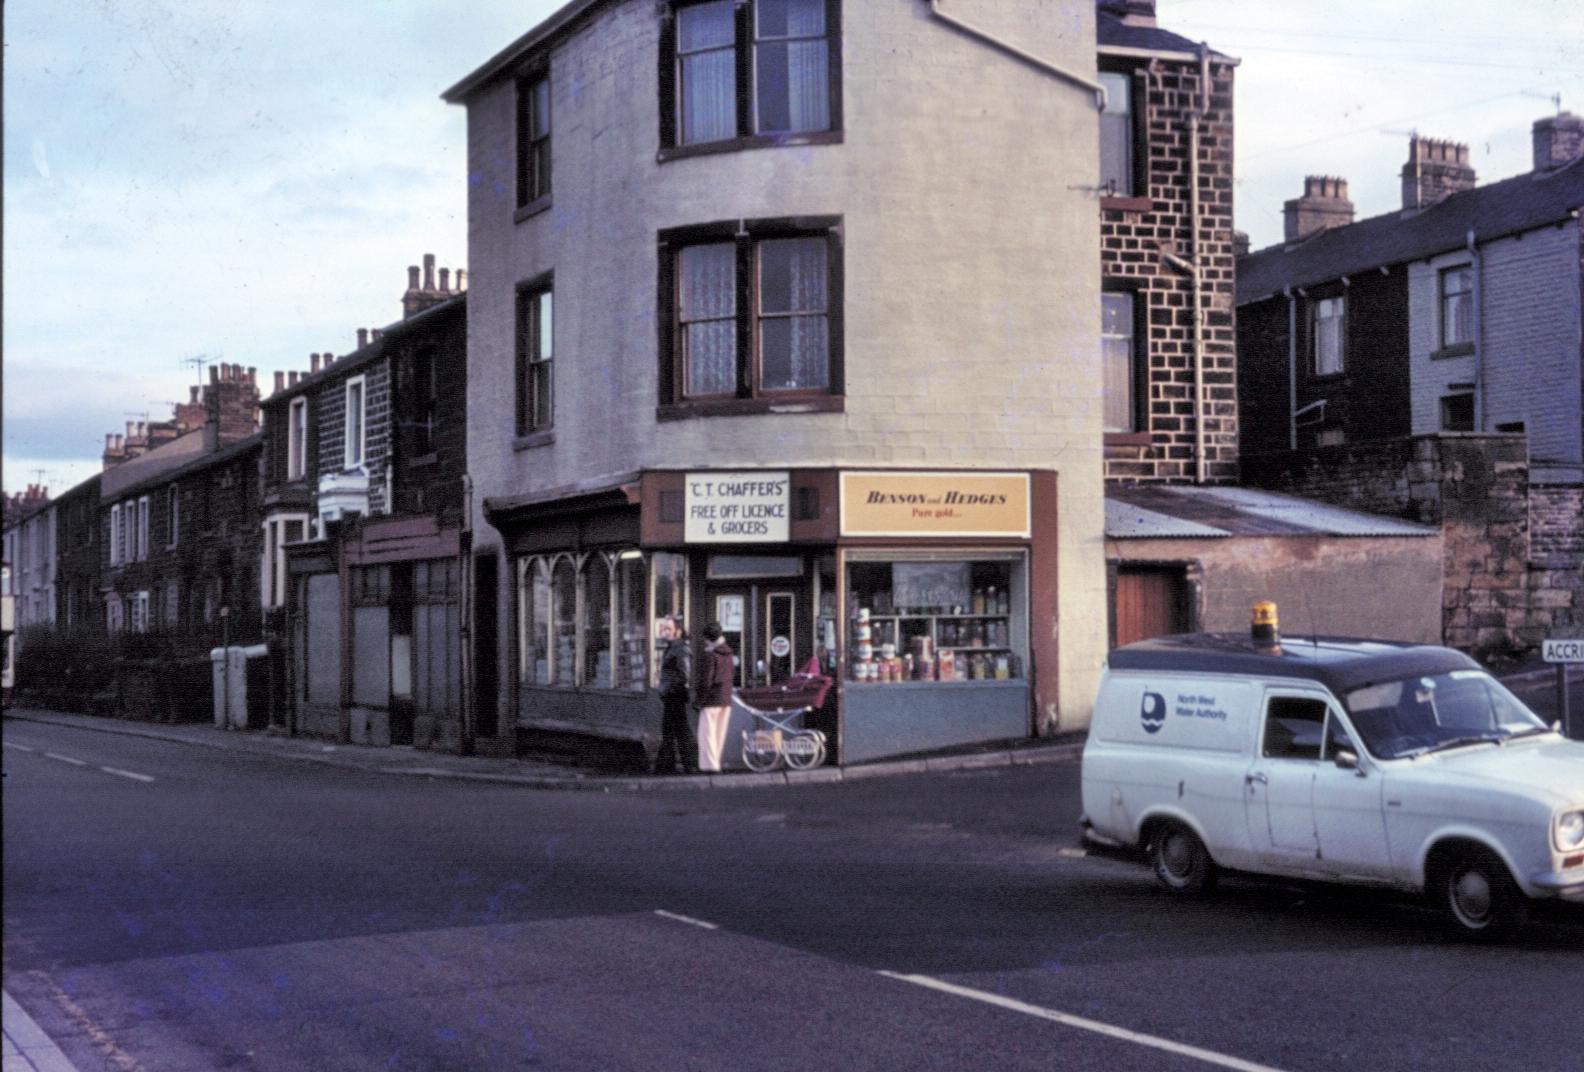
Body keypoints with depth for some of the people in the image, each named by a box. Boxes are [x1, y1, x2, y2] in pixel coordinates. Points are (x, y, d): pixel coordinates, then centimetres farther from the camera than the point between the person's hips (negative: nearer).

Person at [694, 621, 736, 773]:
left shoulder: (710, 656, -14)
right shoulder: (728, 655, 9)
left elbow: (705, 681, -17)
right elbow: (733, 674, 19)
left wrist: (698, 699, -10)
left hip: (712, 700, -8)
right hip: (726, 700, 8)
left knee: (707, 734, -4)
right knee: (720, 735, 13)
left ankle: (709, 765, -8)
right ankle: (715, 763, 21)